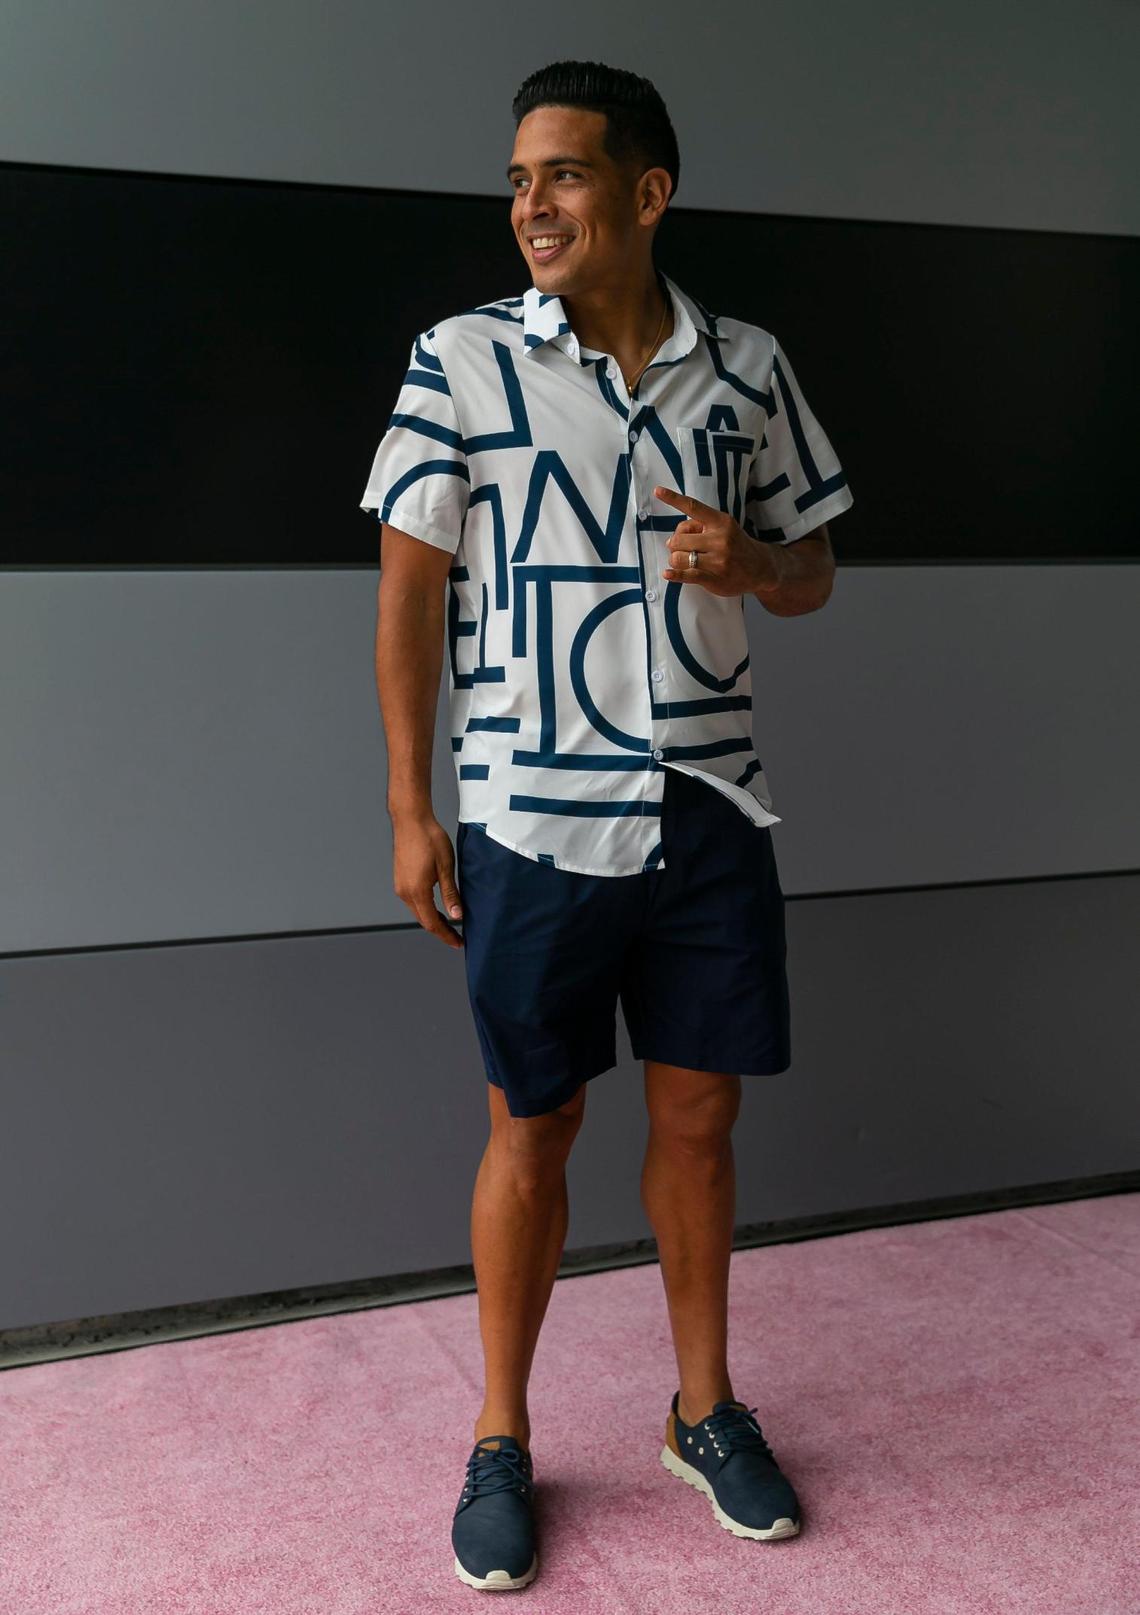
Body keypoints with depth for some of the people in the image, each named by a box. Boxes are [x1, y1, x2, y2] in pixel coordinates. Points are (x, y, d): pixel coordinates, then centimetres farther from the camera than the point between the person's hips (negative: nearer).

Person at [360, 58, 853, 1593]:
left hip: (711, 814, 3)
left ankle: (707, 1409, 33)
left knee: (699, 1118, 12)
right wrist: (411, 810, -4)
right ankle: (502, 1442, 27)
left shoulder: (747, 366, 5)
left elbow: (813, 570, 14)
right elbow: (411, 587, -1)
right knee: (532, 1131, 8)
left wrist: (754, 561, -11)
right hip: (535, 822, -2)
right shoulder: (462, 359, -3)